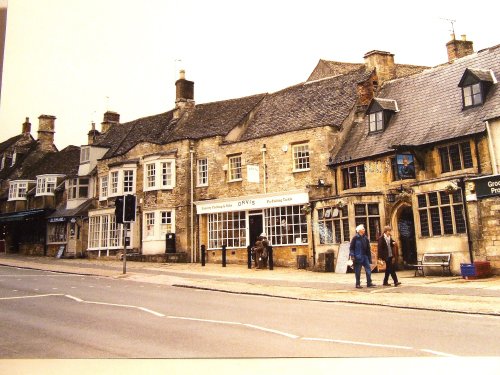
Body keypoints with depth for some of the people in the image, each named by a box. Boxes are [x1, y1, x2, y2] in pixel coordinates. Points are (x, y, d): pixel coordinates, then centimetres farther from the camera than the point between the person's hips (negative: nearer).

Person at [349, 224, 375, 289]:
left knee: (368, 269, 0)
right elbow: (351, 247, -7)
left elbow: (368, 249, 15)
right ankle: (358, 284, 10)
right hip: (358, 257, -5)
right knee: (358, 271, 1)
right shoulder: (355, 238, -6)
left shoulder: (365, 238, 9)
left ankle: (369, 283, 7)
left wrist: (369, 257, 13)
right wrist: (352, 255, -15)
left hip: (365, 256, 5)